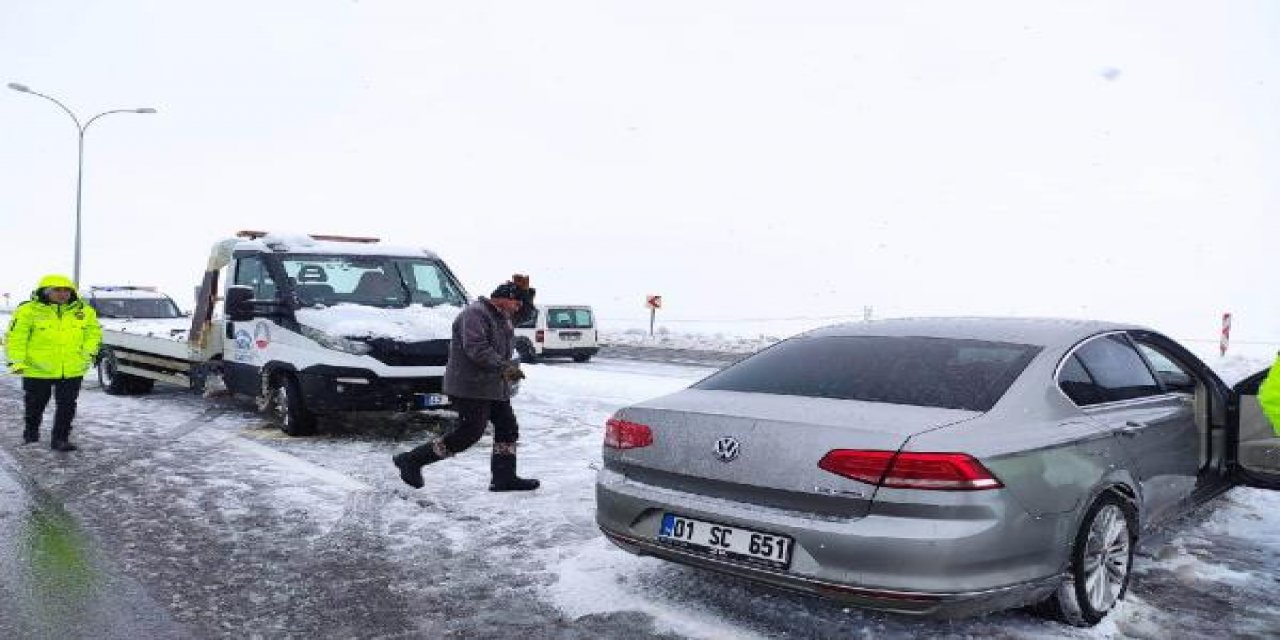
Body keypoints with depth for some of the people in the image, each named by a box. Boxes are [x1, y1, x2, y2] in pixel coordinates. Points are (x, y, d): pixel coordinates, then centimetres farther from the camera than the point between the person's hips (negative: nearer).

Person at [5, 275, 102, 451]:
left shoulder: (83, 311, 3)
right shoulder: (29, 310, -8)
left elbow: (93, 332, 12)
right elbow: (16, 337, -8)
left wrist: (89, 352, -2)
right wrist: (16, 361, -15)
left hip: (72, 370, 2)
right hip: (37, 370, -2)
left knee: (67, 407, 4)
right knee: (35, 405, 16)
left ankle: (60, 439, 15)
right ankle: (31, 431, 40)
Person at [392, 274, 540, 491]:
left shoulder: (502, 315, 16)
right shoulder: (475, 313, -15)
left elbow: (525, 312, 32)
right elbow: (476, 349, -27)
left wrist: (525, 290, 12)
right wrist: (504, 367, -33)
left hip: (495, 388, 10)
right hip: (471, 387, -10)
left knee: (508, 429, 8)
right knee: (469, 433, -9)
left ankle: (504, 478, 14)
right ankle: (411, 460, 0)